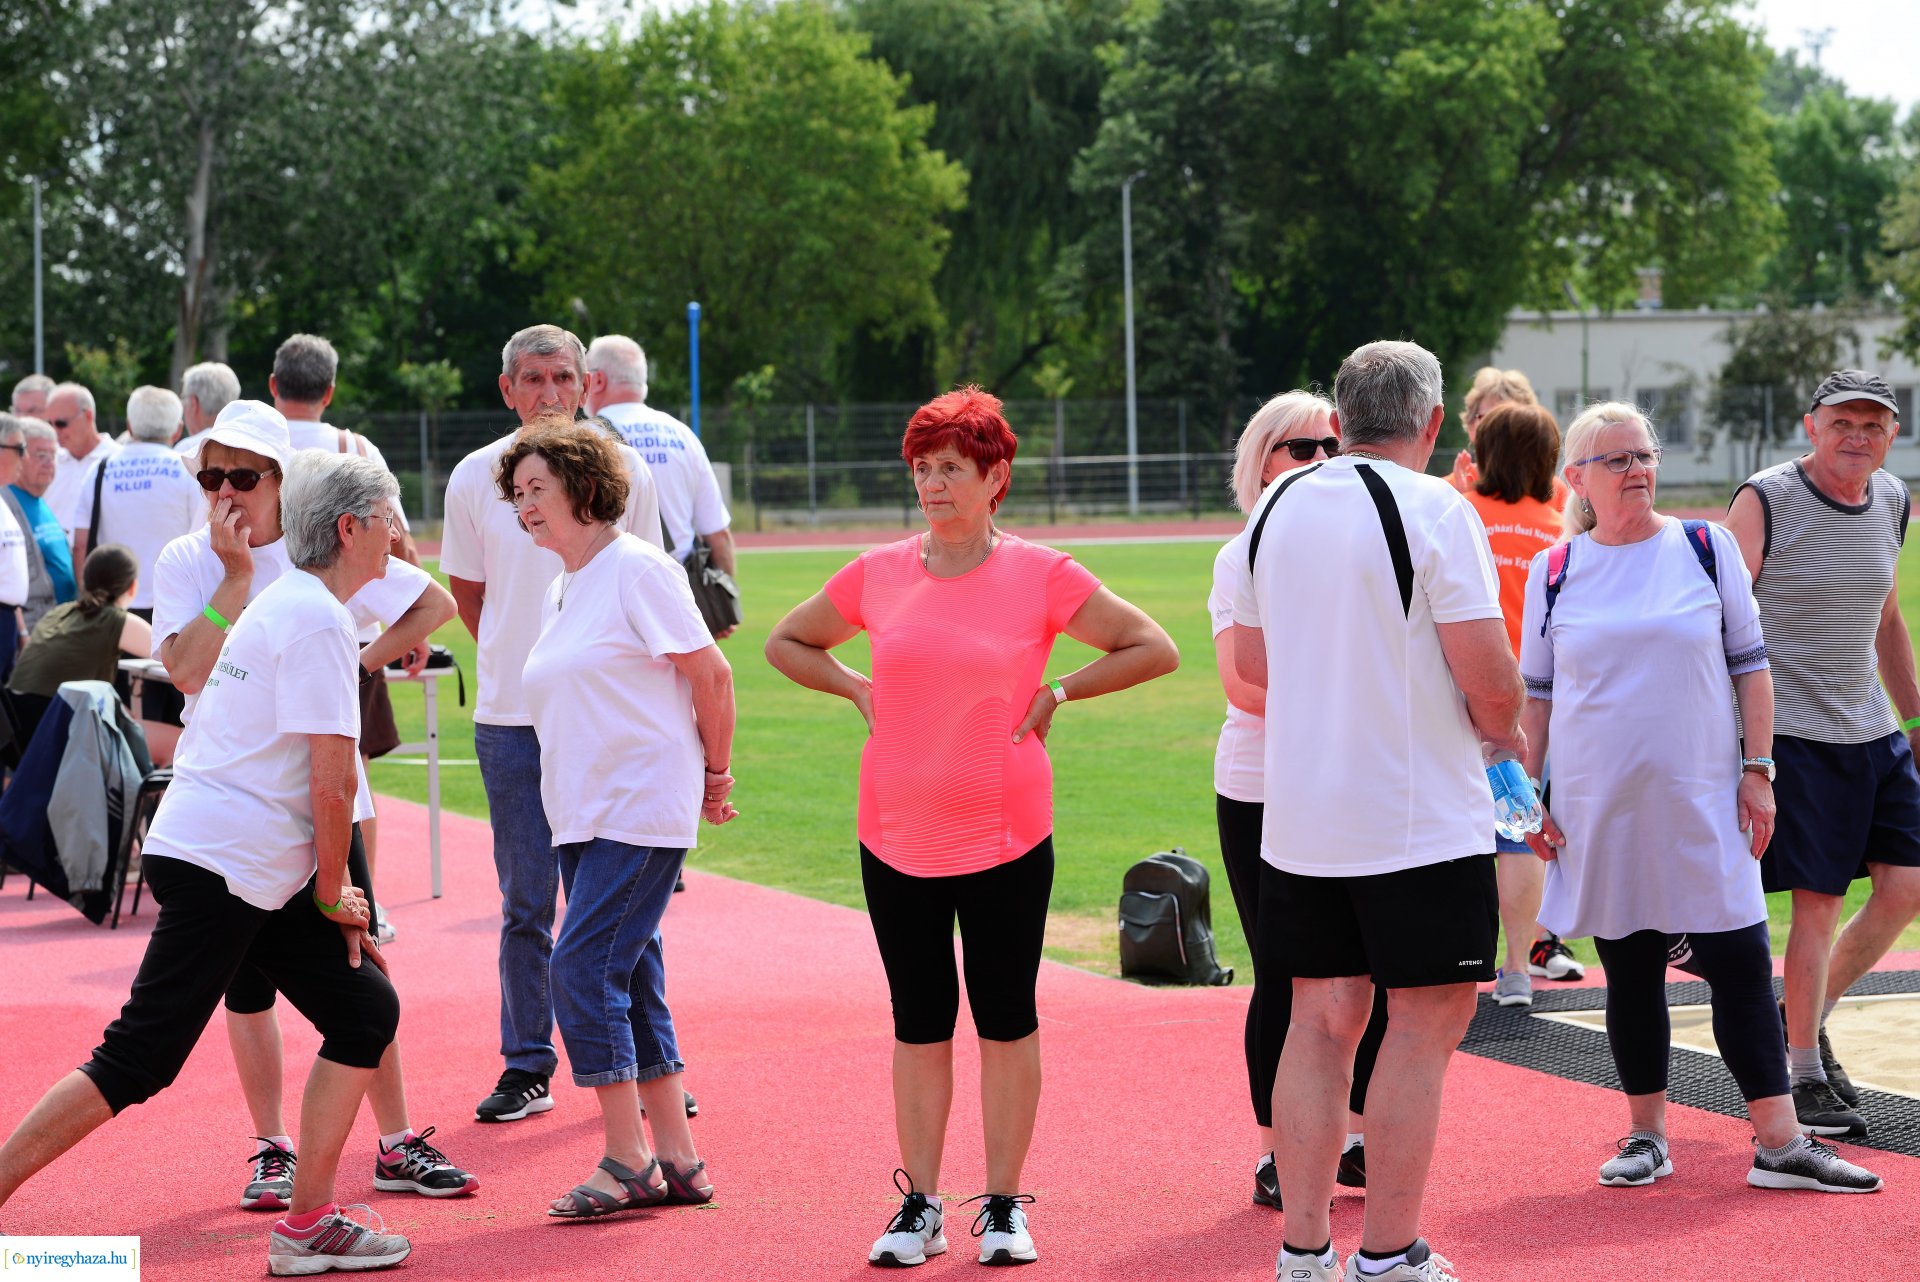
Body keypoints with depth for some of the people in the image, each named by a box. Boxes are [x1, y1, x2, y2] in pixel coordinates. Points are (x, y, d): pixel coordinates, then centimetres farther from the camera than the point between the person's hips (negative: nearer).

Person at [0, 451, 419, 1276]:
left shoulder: (284, 603, 18)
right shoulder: (318, 620, -13)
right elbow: (331, 781, -17)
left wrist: (331, 899, 18)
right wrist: (331, 898, -4)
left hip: (257, 877, 10)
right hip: (220, 868, -10)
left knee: (365, 1010, 8)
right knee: (137, 1065, -9)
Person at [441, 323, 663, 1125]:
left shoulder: (624, 472, 1)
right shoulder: (476, 477, 2)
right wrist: (518, 661, 11)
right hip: (511, 718, 1)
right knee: (524, 903, 4)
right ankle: (526, 1067, 12)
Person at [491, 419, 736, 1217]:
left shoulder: (637, 569, -9)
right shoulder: (559, 590, 15)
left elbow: (710, 675, -8)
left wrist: (714, 774, 0)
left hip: (644, 807, -9)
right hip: (581, 816, 9)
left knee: (584, 968, -14)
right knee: (629, 979, 8)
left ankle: (627, 1160, -9)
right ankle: (676, 1161, 13)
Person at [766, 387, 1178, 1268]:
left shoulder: (1041, 576, -6)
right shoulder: (876, 576, 2)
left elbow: (1154, 649, 0)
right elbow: (786, 643, 18)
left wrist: (1057, 693, -4)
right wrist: (860, 692, 4)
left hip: (1006, 839, -2)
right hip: (897, 839, 3)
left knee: (1006, 1021, 5)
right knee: (919, 1023, 9)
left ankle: (1005, 1205, 15)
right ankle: (920, 1206, 17)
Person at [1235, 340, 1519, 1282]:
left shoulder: (1276, 508, 7)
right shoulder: (1434, 510, -12)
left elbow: (1250, 661, 18)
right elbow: (1490, 679, -15)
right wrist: (1504, 735, 6)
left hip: (1296, 816, 6)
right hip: (1420, 817, -6)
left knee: (1322, 1020, 11)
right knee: (1425, 1024, 2)